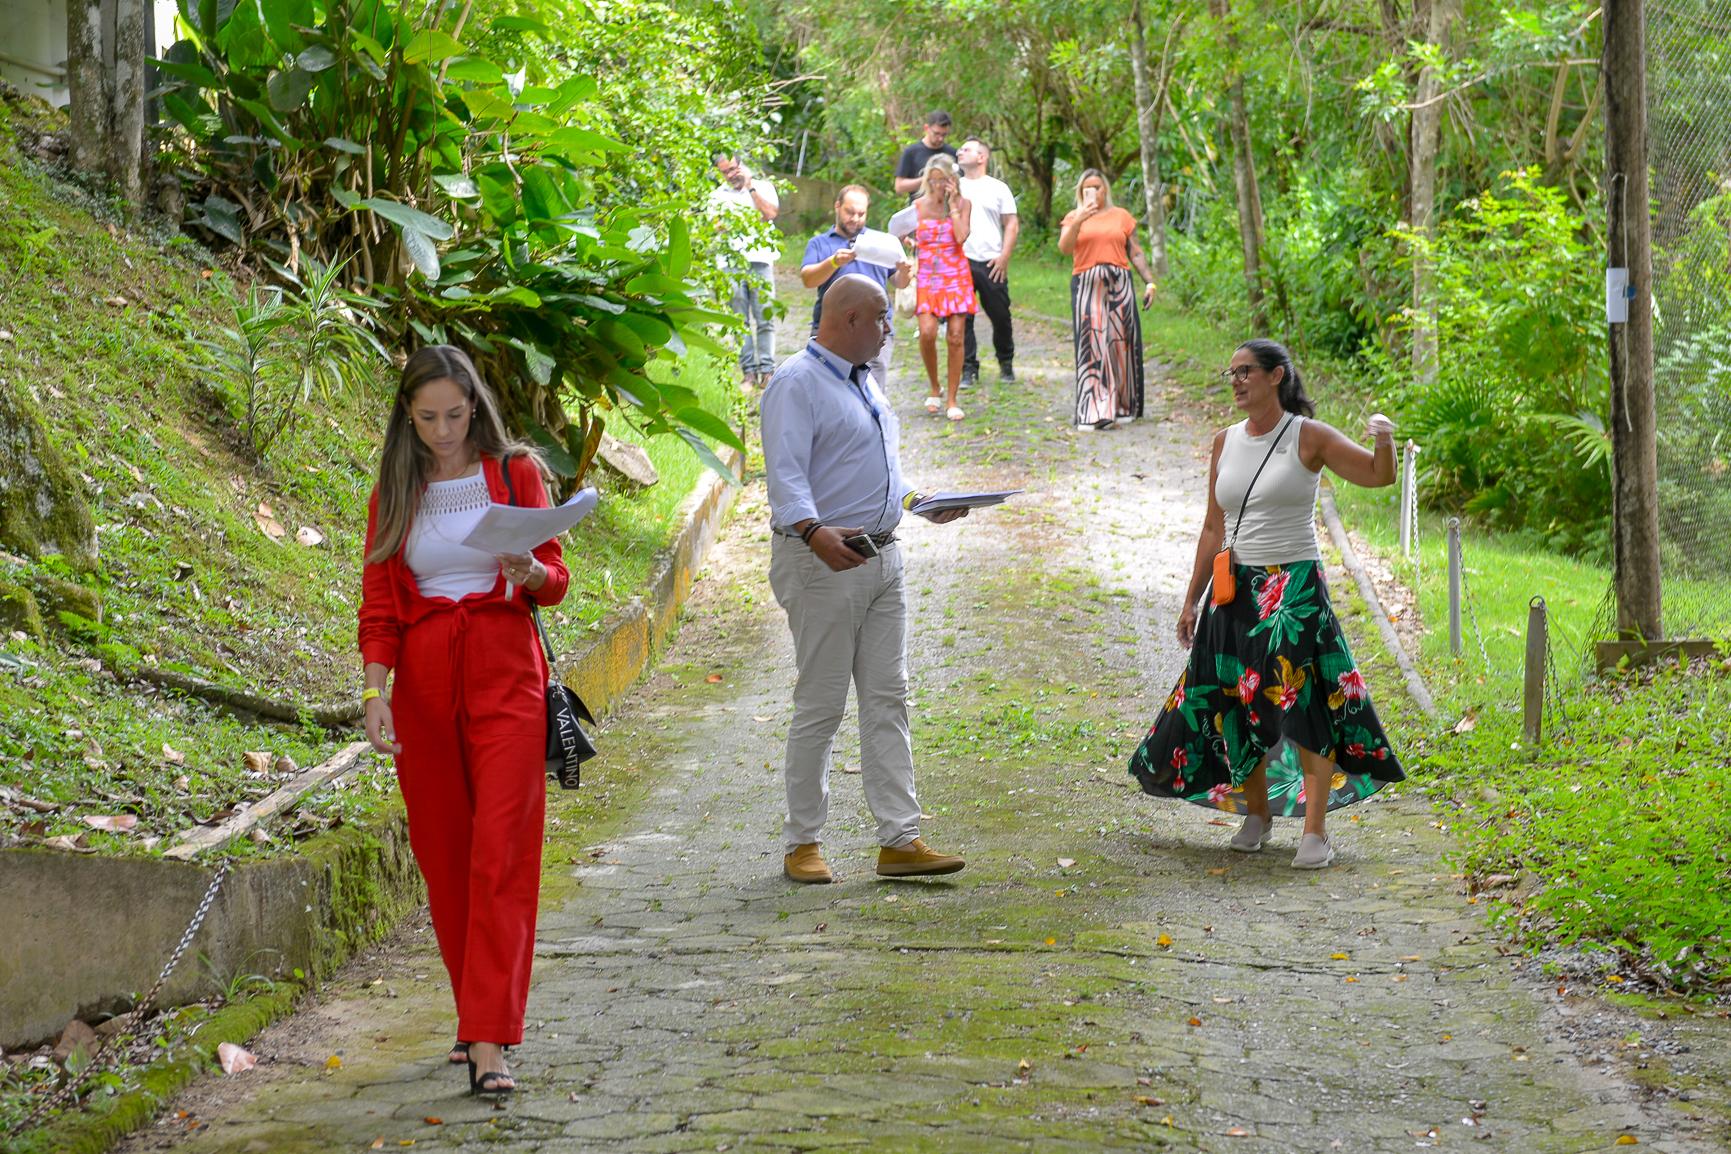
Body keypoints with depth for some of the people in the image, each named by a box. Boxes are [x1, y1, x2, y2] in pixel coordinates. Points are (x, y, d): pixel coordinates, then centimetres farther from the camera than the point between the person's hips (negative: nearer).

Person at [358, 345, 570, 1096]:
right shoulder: (394, 493, 8)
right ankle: (479, 1013, 25)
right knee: (442, 853, 8)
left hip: (505, 674, -3)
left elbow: (554, 583, 3)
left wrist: (529, 570, -20)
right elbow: (379, 605, 5)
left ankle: (488, 1045, -15)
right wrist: (375, 689, -8)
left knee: (500, 855, -11)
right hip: (424, 681, 3)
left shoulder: (515, 473, 3)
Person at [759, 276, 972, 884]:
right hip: (823, 563, -9)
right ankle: (803, 844, 5)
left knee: (887, 700, 5)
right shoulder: (798, 383, -11)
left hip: (883, 559, 9)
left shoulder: (864, 383, 19)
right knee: (820, 705, -4)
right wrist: (815, 532, -37)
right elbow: (785, 474, -22)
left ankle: (900, 840, 6)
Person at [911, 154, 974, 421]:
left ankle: (952, 400, 4)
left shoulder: (963, 204, 3)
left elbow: (961, 236, -13)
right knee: (927, 332, -17)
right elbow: (910, 239, 16)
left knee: (955, 337, -5)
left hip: (955, 277, 0)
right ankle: (934, 388, 6)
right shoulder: (919, 206, 7)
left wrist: (952, 204, -10)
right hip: (926, 276, 0)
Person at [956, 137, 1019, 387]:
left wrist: (1004, 257, -7)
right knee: (961, 318, -3)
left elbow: (1012, 225, 5)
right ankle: (968, 369, 4)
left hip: (991, 264, -1)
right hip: (959, 262, 1)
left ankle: (1006, 363, 23)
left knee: (1000, 315, 4)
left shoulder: (998, 188, 7)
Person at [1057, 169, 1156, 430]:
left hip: (1119, 284, 2)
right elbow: (1064, 248, -6)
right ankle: (1095, 411, -14)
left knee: (1121, 343, 1)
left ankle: (1122, 406, 9)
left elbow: (1135, 253, 14)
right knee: (1092, 344, -9)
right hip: (1086, 287, -2)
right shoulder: (1074, 217, 10)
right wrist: (1078, 222, -19)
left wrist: (1149, 281, 6)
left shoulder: (1121, 216, 13)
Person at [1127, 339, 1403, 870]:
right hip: (1236, 589, 5)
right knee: (1237, 705, 6)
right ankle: (1256, 813, 25)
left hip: (1295, 588, -5)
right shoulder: (1226, 443, 9)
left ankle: (1315, 831, -6)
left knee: (1305, 703, -11)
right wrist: (1191, 599, 14)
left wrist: (1384, 438, -28)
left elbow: (1379, 476, -6)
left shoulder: (1309, 438, -3)